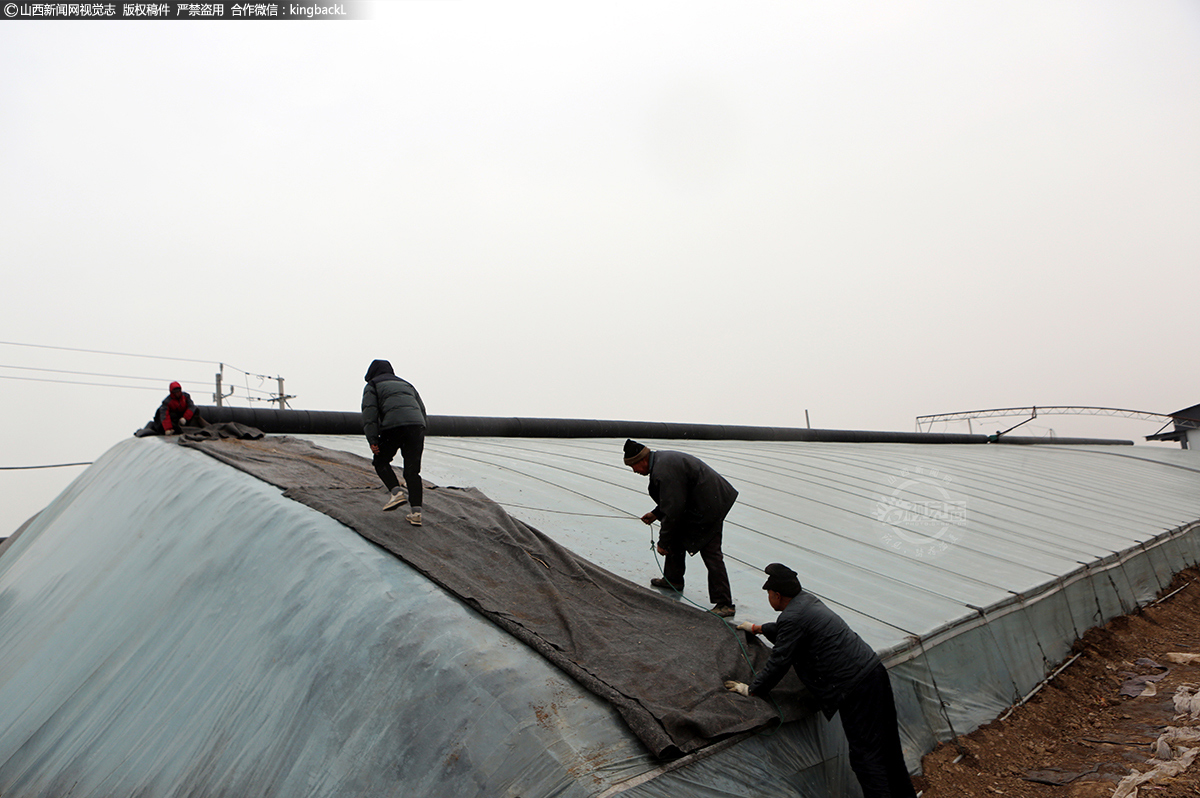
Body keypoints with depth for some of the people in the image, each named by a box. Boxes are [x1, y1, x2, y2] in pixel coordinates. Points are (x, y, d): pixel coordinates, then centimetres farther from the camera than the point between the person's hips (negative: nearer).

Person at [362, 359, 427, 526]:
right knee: (412, 470, 7)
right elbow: (422, 409, 27)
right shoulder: (406, 384, 34)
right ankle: (416, 512, 0)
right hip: (417, 425, 4)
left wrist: (372, 440, -2)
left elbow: (369, 412, 3)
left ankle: (396, 492, -3)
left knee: (381, 462, 17)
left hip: (393, 426, -4)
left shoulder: (373, 386, 19)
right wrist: (421, 438, 26)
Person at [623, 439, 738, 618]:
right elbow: (674, 498, 23)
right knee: (677, 535, 20)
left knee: (710, 553, -9)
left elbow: (673, 510, -22)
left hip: (709, 507, -11)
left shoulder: (663, 471, -24)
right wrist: (656, 513, 20)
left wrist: (663, 542, -13)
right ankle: (673, 579, 35)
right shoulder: (661, 460, 9)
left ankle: (725, 604, -4)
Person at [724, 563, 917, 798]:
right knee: (887, 746, 19)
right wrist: (757, 628, 46)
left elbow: (778, 662, -10)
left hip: (855, 688, -10)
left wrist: (751, 689, 3)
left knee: (865, 755, -3)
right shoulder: (807, 600, 14)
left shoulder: (792, 617, -16)